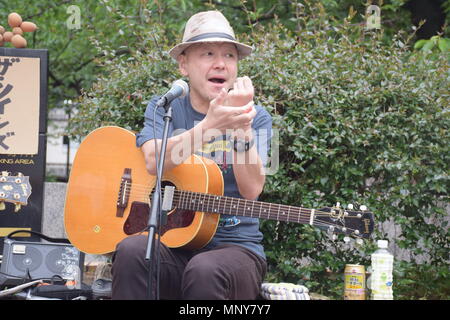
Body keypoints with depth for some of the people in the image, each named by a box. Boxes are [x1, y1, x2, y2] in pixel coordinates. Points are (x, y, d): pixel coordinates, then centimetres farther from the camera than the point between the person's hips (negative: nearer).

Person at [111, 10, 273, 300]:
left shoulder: (256, 117, 6)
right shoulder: (163, 108, 8)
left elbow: (251, 189, -11)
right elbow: (154, 162, -15)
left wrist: (242, 128, -25)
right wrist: (210, 125, -29)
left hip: (234, 244, -1)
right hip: (168, 240, 1)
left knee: (205, 271, -36)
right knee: (132, 251, -32)